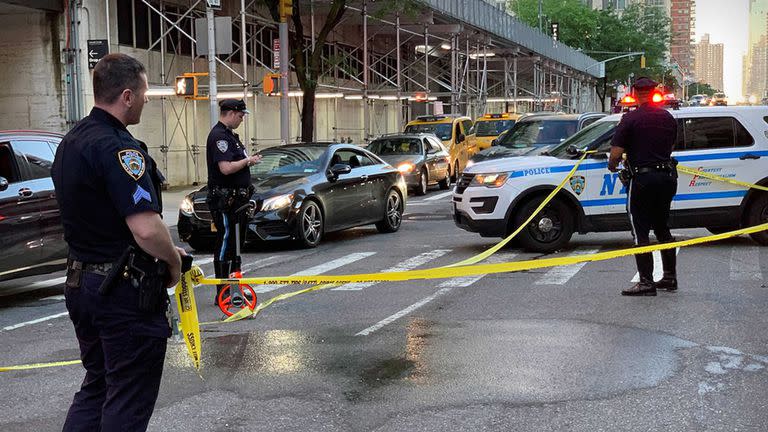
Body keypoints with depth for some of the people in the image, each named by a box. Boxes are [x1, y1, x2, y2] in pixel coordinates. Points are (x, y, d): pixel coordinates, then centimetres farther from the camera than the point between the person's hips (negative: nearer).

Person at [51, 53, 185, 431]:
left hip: (81, 282, 9)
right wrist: (173, 261, -9)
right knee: (128, 401, 3)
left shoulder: (71, 142, 10)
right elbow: (146, 228, -29)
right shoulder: (117, 148, -21)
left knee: (96, 386, 21)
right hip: (125, 289, -9)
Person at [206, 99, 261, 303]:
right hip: (224, 200, -11)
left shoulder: (229, 135, 17)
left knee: (236, 243, 16)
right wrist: (248, 161, -12)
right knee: (225, 244, -6)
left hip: (236, 199, 11)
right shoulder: (219, 136, -16)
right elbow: (226, 168, -25)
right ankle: (222, 293, -1)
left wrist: (249, 160, 8)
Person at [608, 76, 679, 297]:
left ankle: (646, 282, -4)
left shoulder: (630, 119, -10)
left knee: (641, 232, -1)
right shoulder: (668, 117, 8)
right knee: (662, 228, 18)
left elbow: (616, 153, -14)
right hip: (667, 177, 6)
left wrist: (612, 165, 7)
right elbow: (671, 145, 17)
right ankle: (670, 277, 24)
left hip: (642, 179, -6)